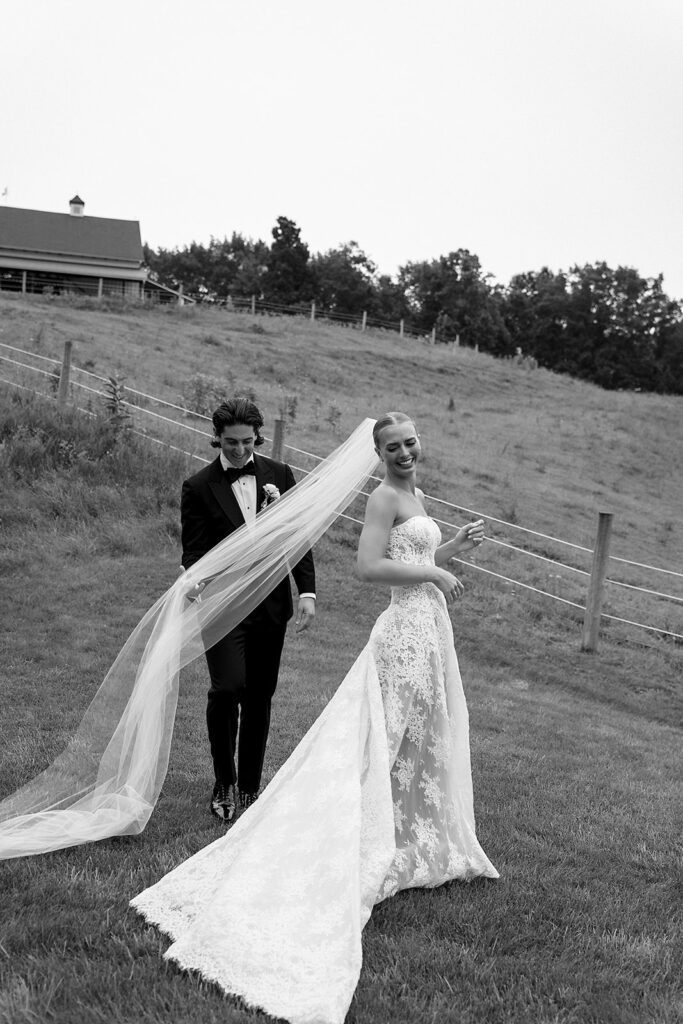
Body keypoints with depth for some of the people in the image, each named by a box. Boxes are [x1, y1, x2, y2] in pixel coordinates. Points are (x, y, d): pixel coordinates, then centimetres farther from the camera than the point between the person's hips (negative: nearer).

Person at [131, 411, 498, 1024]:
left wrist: (456, 547, 10)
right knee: (401, 741, 0)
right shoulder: (385, 496, -12)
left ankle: (416, 845, 28)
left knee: (422, 737, 16)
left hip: (426, 628, 9)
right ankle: (392, 855, 11)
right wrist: (435, 572, -17)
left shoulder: (414, 496, 15)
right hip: (408, 629, -9)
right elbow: (369, 566, -23)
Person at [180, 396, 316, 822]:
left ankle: (250, 788, 23)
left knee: (259, 698, 9)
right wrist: (196, 580, -25)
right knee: (228, 688, -16)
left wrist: (307, 592, 0)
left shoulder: (280, 476, 5)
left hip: (271, 605, 3)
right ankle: (224, 783, 6)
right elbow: (194, 551, -3)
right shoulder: (199, 487, -3)